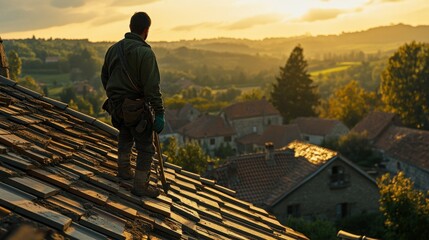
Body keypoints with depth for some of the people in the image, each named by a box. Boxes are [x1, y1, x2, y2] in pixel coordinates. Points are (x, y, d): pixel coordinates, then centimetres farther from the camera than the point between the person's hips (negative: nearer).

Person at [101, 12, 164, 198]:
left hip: (116, 104, 7)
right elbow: (152, 87, -23)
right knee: (146, 147, 4)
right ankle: (140, 186, 7)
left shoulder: (113, 48, 4)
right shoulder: (145, 53, -19)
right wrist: (159, 114, -19)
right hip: (136, 108, -7)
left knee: (125, 135, 31)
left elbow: (104, 76, 16)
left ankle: (124, 170, 42)